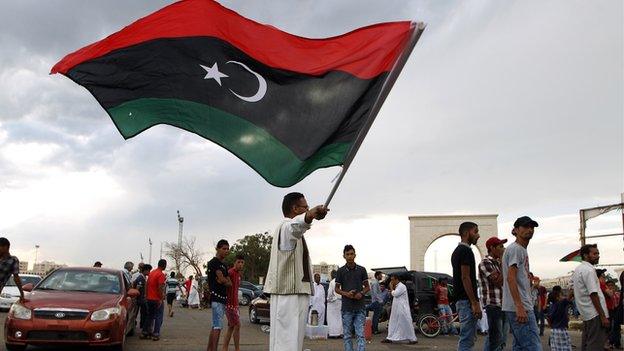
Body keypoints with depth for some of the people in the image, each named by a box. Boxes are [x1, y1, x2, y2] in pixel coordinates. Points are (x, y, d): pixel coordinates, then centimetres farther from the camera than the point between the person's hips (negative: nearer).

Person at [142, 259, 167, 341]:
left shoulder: (151, 273, 10)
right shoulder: (161, 274, -16)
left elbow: (147, 285, 14)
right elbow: (160, 287, -22)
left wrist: (147, 295, 19)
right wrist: (161, 299, -18)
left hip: (149, 299, 8)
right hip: (157, 299, -8)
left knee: (149, 316, 17)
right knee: (158, 317, 1)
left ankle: (144, 333, 17)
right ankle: (156, 334, 0)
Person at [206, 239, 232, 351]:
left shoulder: (223, 265, 20)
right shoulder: (214, 262, -7)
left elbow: (230, 283, 12)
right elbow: (222, 279, -16)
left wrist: (224, 281, -7)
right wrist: (226, 281, 4)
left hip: (222, 298, 9)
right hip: (216, 298, -9)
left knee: (215, 327, 12)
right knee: (217, 327, -13)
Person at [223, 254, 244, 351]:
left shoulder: (238, 274, 13)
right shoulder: (231, 272, -16)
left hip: (235, 303, 10)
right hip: (230, 304, -10)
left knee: (231, 327, 12)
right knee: (237, 325, -7)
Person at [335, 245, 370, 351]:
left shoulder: (361, 270, 4)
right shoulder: (340, 271, 2)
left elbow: (367, 287, 10)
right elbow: (337, 289, 8)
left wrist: (361, 293, -11)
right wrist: (346, 294, -12)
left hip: (360, 307, 0)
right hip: (347, 308, 0)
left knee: (360, 334, -4)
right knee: (347, 335, 5)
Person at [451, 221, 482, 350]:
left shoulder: (457, 251, 19)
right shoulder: (466, 251, -12)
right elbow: (465, 278, -19)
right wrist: (475, 303, -20)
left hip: (460, 300, 10)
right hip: (467, 301, -10)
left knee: (465, 339, 14)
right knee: (467, 340, -8)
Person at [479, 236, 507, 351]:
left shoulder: (498, 262, 16)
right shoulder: (485, 263, -10)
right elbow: (499, 281, -18)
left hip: (502, 305, 9)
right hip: (493, 305, -9)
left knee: (500, 338, 13)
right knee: (495, 337, -9)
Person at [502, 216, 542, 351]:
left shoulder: (522, 250, 22)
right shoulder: (515, 248, -10)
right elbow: (511, 277, -20)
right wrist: (519, 306, -27)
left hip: (521, 306, 11)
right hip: (520, 307, -11)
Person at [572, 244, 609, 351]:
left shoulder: (578, 269, 16)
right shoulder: (588, 270, -15)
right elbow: (593, 294, -19)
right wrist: (603, 316, -19)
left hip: (585, 313, 10)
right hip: (595, 314, -10)